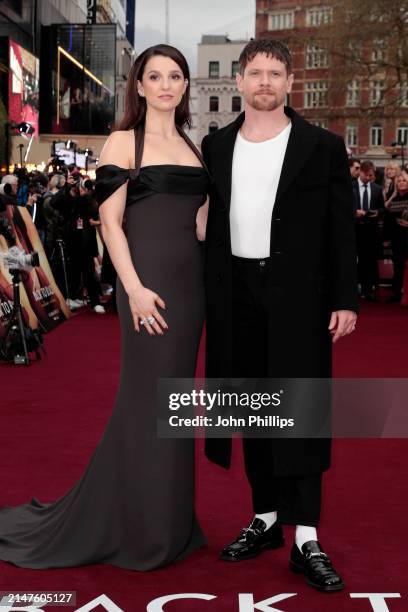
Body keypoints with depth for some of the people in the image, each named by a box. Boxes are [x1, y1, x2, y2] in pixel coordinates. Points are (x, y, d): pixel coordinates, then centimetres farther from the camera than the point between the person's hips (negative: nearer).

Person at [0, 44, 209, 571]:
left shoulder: (191, 146, 15)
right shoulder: (123, 143, -2)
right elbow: (110, 222, -9)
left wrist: (206, 278, 6)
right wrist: (134, 288, -18)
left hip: (190, 280, 6)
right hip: (148, 279, -6)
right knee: (150, 398, -2)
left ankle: (167, 517, 25)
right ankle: (141, 527, 14)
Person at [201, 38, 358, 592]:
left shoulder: (323, 147, 1)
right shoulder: (216, 146, 10)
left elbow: (341, 230, -1)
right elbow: (210, 223, 10)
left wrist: (345, 300, -7)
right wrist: (208, 295, 5)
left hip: (298, 296, -3)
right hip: (236, 295, 4)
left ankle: (305, 538, 2)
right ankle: (266, 518, 23)